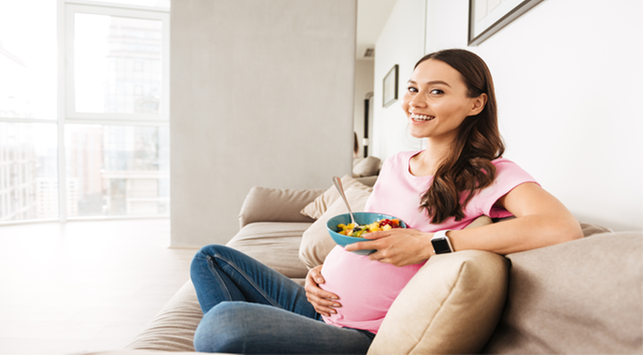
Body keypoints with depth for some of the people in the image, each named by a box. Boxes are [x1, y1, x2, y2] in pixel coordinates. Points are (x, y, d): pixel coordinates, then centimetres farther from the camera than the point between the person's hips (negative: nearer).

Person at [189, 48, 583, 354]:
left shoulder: (490, 175, -10)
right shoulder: (397, 163, 11)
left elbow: (562, 226, -30)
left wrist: (429, 243, -28)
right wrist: (321, 272, 0)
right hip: (321, 306, 8)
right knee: (211, 258, 11)